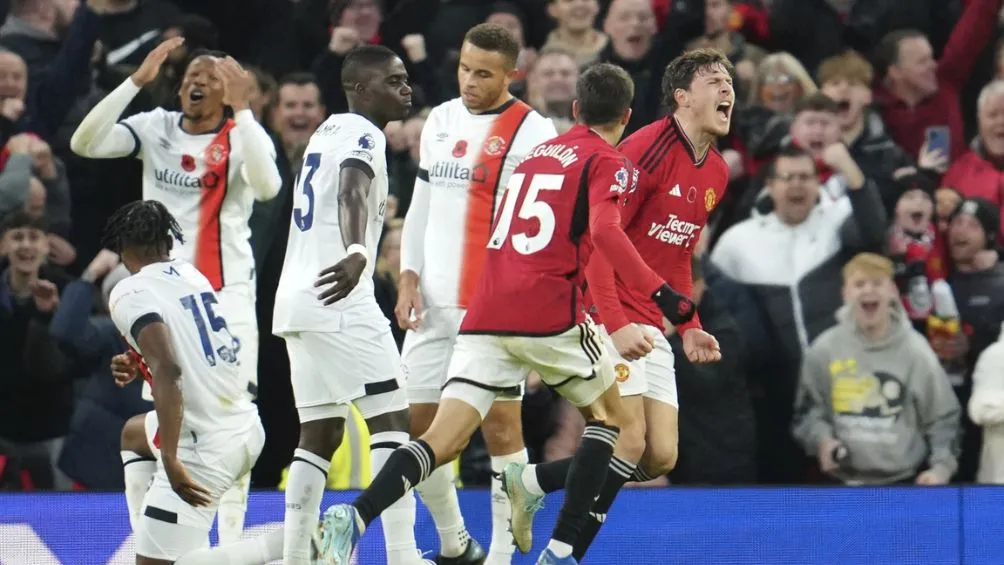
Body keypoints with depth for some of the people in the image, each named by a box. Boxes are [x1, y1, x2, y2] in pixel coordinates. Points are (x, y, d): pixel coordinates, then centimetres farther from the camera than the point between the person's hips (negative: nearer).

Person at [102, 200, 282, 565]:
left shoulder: (130, 294, -11)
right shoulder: (191, 274, 11)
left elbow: (168, 371, -25)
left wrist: (171, 461, -26)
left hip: (205, 446, -8)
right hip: (247, 425, 8)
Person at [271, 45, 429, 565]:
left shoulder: (328, 131, 19)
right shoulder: (362, 135, -9)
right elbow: (351, 194, -30)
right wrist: (355, 254, -48)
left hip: (298, 300, 9)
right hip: (338, 301, -9)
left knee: (320, 433, 12)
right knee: (390, 420, -9)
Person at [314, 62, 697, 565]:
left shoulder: (537, 154, 24)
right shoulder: (607, 162, 3)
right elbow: (606, 229, -16)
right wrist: (660, 294, -19)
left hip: (486, 316, 5)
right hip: (549, 314, -5)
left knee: (443, 440, -4)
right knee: (609, 416, 19)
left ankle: (354, 517, -30)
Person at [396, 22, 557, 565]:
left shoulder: (532, 131, -6)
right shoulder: (440, 120, 14)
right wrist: (409, 278, 8)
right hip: (434, 302, 7)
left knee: (500, 424, -7)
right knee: (415, 424, 7)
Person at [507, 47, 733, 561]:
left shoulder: (716, 173, 11)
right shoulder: (647, 149, -16)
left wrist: (689, 327, 12)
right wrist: (616, 324, -27)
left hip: (648, 328, 9)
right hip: (604, 315, -9)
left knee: (661, 458, 2)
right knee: (631, 441, -17)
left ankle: (531, 482, 17)